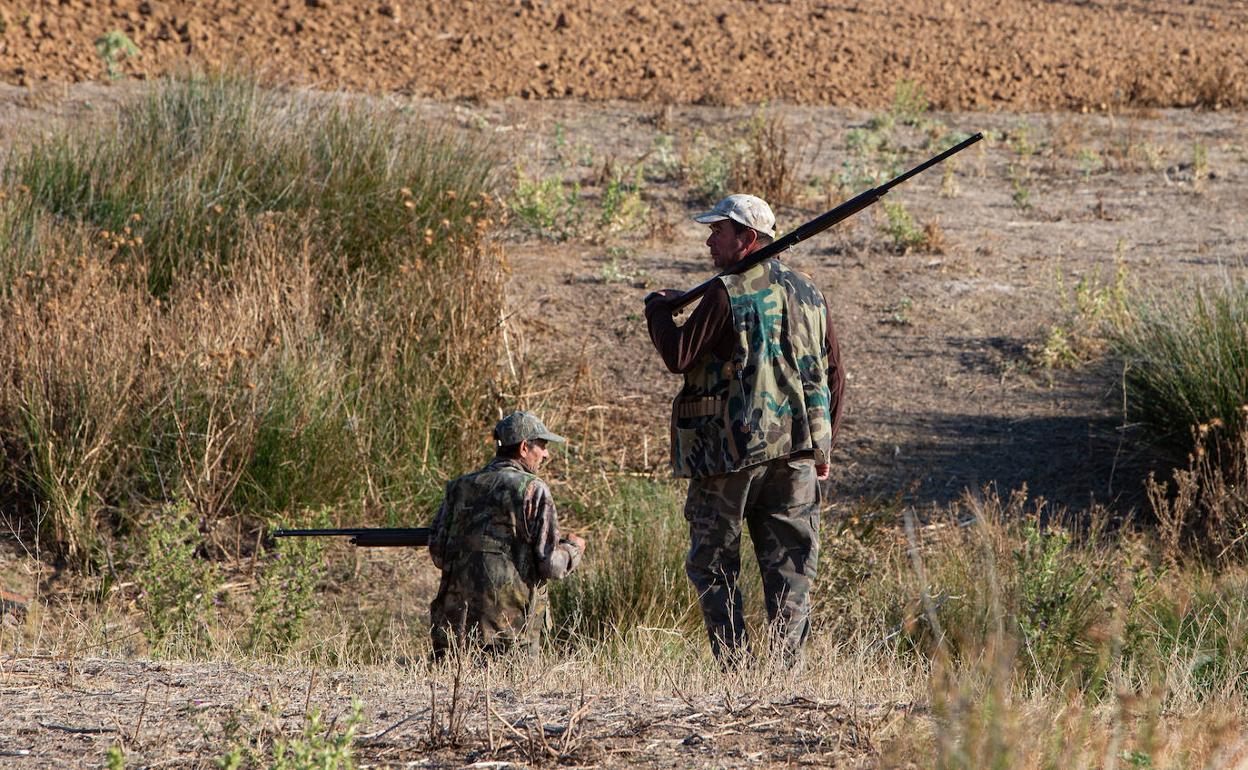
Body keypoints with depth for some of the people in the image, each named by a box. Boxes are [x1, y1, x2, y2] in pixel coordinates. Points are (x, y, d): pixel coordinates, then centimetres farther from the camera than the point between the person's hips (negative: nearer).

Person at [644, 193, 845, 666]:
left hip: (732, 450, -5)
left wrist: (658, 309, 6)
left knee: (713, 565, 6)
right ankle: (786, 666, 2)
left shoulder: (727, 293, -10)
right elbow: (834, 378, 14)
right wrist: (824, 448, 22)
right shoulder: (807, 294, 11)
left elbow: (678, 357, -12)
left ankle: (734, 666, -1)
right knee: (790, 569, 7)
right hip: (796, 451, 5)